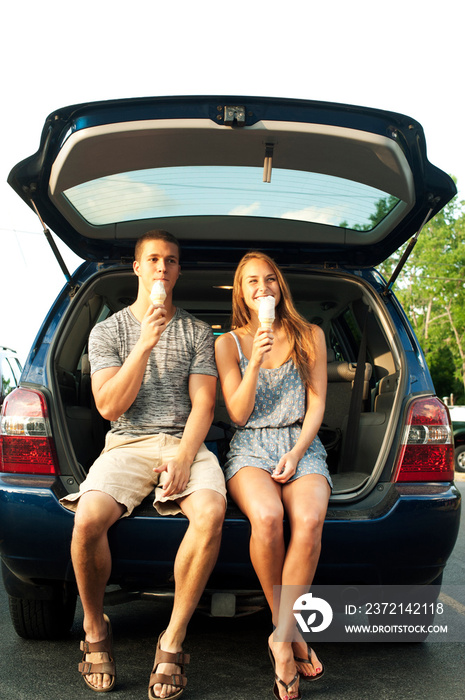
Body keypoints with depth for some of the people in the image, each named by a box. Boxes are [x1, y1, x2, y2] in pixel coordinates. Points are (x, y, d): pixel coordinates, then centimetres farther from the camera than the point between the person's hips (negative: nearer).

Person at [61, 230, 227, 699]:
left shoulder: (197, 332, 14)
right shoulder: (107, 331, 12)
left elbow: (203, 404, 4)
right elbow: (109, 407, -1)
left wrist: (183, 458, -14)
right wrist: (145, 345, -10)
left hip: (185, 443, 1)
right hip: (127, 444, 0)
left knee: (211, 512, -32)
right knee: (88, 518, -30)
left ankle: (173, 641, -15)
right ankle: (94, 629, -1)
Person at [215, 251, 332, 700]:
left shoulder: (310, 337, 13)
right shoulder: (228, 343, 11)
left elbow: (316, 405, 8)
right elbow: (238, 414, 4)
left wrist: (296, 452, -8)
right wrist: (256, 361, -10)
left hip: (302, 447, 1)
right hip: (250, 448, -1)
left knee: (308, 518, -33)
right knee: (267, 516, -34)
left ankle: (280, 638, -18)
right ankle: (291, 634, -13)